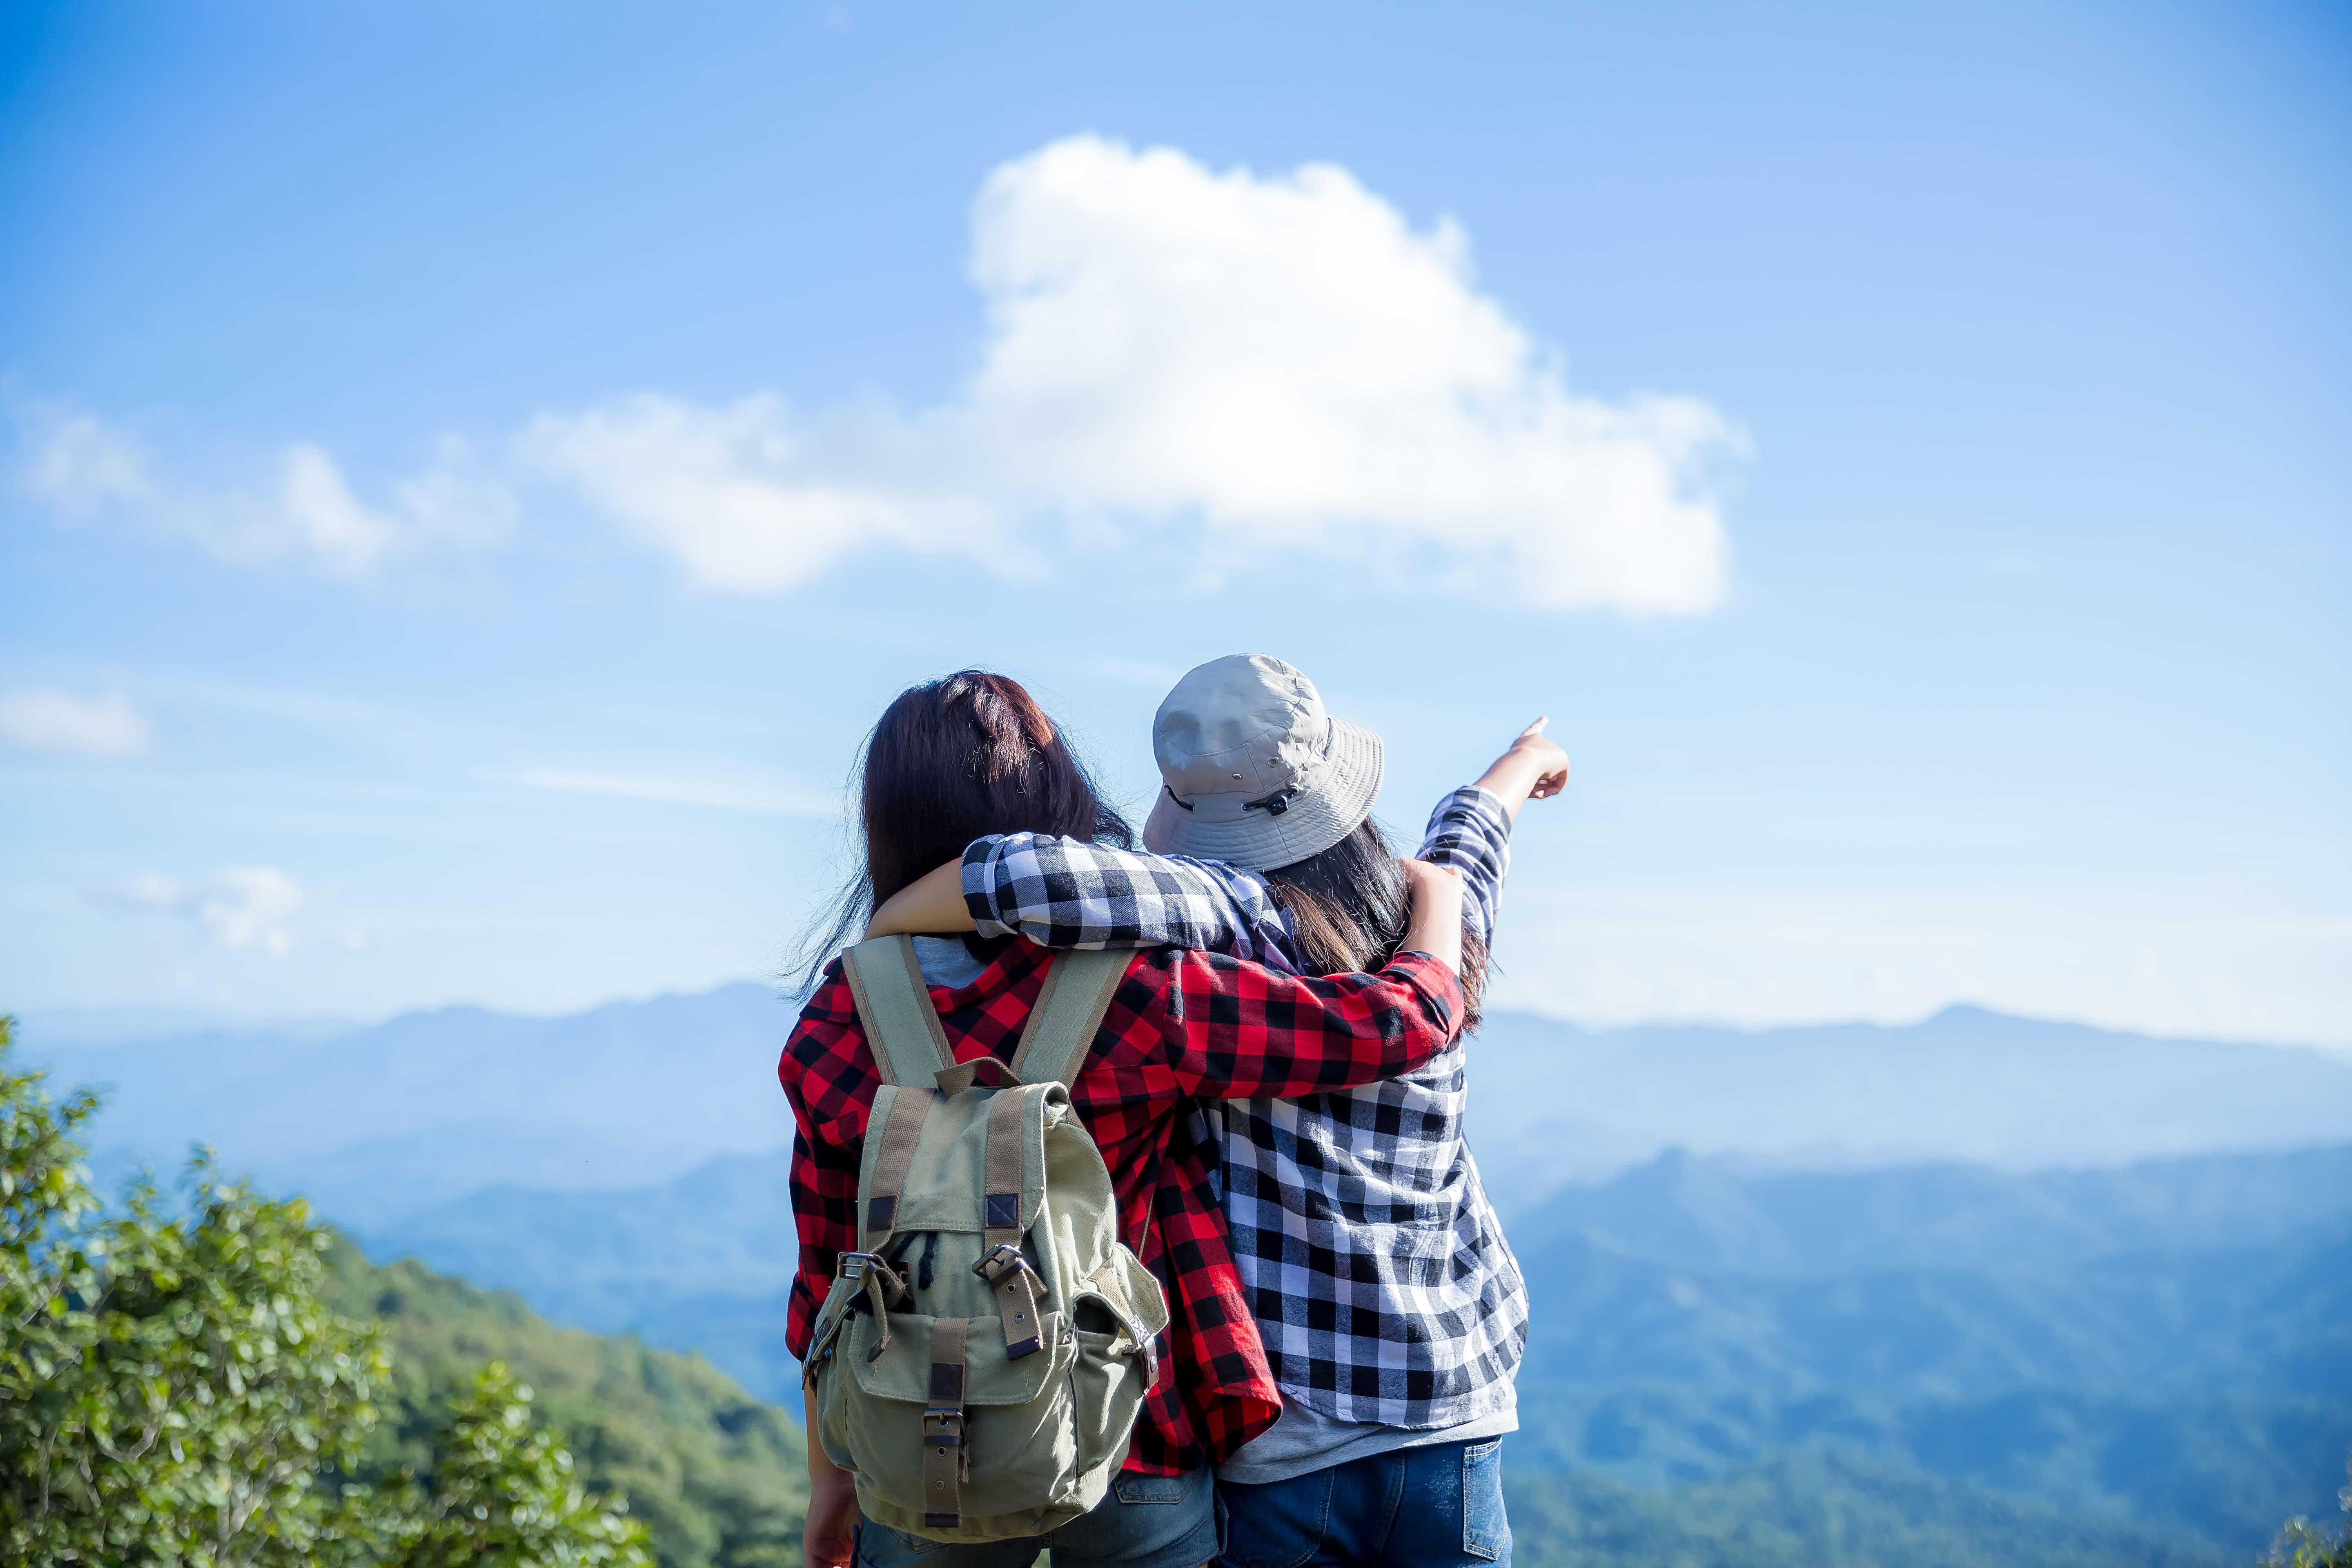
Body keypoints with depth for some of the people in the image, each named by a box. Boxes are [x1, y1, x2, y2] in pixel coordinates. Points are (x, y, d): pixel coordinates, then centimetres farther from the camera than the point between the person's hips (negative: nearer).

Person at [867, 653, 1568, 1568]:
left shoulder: (1243, 918, -15)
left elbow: (1031, 878, -29)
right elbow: (1474, 819, 26)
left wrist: (878, 927, -10)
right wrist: (1527, 757, 49)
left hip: (1279, 1447, -4)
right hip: (1452, 1422, 4)